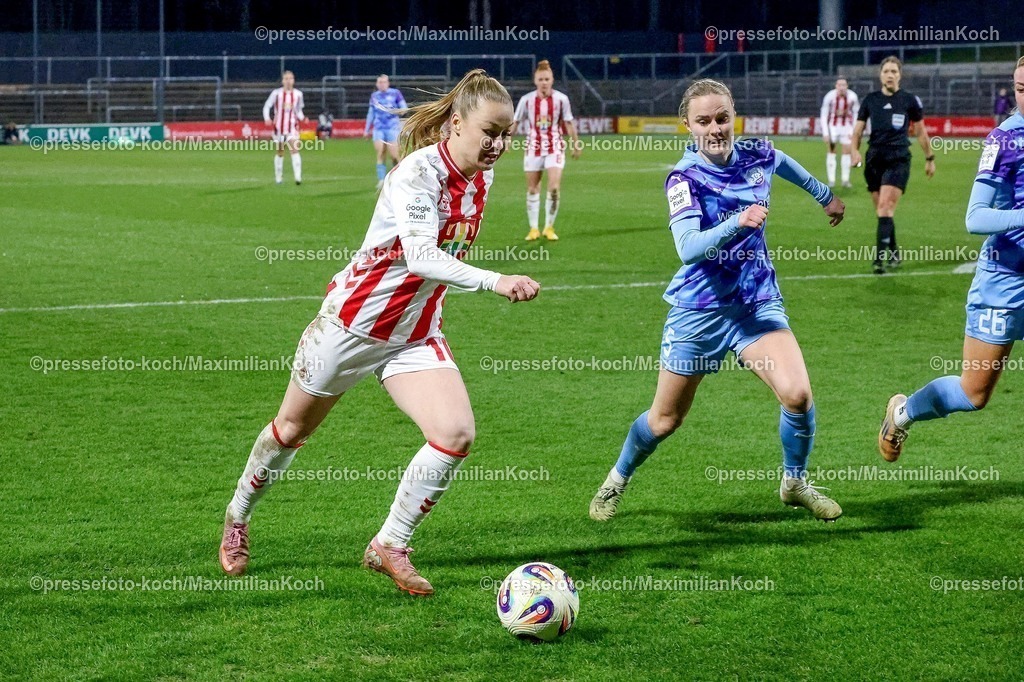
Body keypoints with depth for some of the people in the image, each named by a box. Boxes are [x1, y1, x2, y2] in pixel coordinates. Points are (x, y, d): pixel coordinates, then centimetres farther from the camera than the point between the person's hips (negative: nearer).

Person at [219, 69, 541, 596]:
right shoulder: (418, 172, -27)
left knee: (456, 435, -15)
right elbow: (420, 255, -42)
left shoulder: (480, 178, -4)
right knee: (293, 428, 14)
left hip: (416, 334, 6)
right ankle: (238, 518, 41)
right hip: (353, 322, -6)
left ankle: (389, 547, 3)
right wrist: (495, 282, -52)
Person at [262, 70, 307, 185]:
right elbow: (267, 106, 2)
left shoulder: (298, 94, 2)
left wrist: (302, 118, -7)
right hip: (279, 126, 0)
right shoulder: (276, 93, -3)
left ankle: (298, 177, -25)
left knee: (294, 150, -17)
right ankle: (278, 177, 26)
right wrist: (267, 118, -15)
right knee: (280, 153, 10)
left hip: (292, 126, 0)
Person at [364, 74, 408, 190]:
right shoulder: (374, 96, 15)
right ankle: (381, 180, -8)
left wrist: (399, 111, -19)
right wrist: (367, 130, 21)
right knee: (380, 155, -8)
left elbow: (404, 108, 4)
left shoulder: (395, 93, 3)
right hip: (378, 129, 3)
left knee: (394, 155, -9)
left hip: (392, 127, -3)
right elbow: (371, 114, 23)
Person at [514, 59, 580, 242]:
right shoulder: (527, 100, -5)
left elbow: (568, 123, 2)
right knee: (532, 189, 6)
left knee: (554, 188, -13)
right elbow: (515, 122, 2)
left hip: (554, 147, -1)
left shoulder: (561, 99, -7)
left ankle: (549, 227, 2)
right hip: (534, 146, 1)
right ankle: (533, 229, 16)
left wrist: (576, 144, 6)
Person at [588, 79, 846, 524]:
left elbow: (783, 163, 23)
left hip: (758, 303, 3)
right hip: (699, 310, -3)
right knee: (665, 420, 9)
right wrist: (738, 223, -45)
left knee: (797, 394, -18)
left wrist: (825, 195, 36)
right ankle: (617, 481, 38)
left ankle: (795, 483, 9)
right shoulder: (685, 178, -17)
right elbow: (689, 248, -31)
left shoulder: (757, 157, -3)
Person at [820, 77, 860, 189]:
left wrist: (854, 131, -7)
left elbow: (856, 114, -3)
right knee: (831, 151, -3)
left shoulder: (852, 97, -16)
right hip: (833, 124, -1)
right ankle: (831, 179, 2)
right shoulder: (830, 96, -19)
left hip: (847, 125, 1)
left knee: (847, 150, -2)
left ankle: (845, 180, 4)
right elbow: (824, 115, -11)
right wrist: (825, 133, -15)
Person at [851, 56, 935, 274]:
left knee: (885, 208, -18)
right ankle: (893, 254, 27)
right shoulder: (870, 100, 8)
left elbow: (921, 131, 12)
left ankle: (880, 258, -23)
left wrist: (929, 158, 18)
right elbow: (858, 129, 8)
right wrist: (855, 150, -11)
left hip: (898, 160, -4)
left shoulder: (910, 100, 2)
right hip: (874, 160, 4)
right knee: (882, 212, 9)